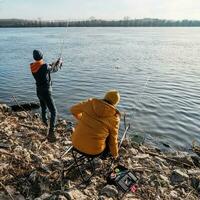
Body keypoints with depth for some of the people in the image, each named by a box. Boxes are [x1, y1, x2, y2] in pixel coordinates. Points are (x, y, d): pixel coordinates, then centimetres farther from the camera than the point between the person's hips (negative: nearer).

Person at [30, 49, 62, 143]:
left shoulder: (32, 67, -2)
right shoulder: (45, 66, -22)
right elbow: (55, 69, -2)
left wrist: (53, 64, 22)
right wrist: (59, 62, 15)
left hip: (39, 91, 8)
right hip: (46, 92, -7)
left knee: (43, 109, 27)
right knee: (53, 112, -5)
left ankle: (45, 123, 49)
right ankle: (51, 133, -12)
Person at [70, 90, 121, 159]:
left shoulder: (90, 103, -6)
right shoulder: (114, 118, -11)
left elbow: (73, 110, 10)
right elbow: (113, 139, -1)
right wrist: (115, 154, 18)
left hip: (76, 143, 3)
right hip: (94, 150, -2)